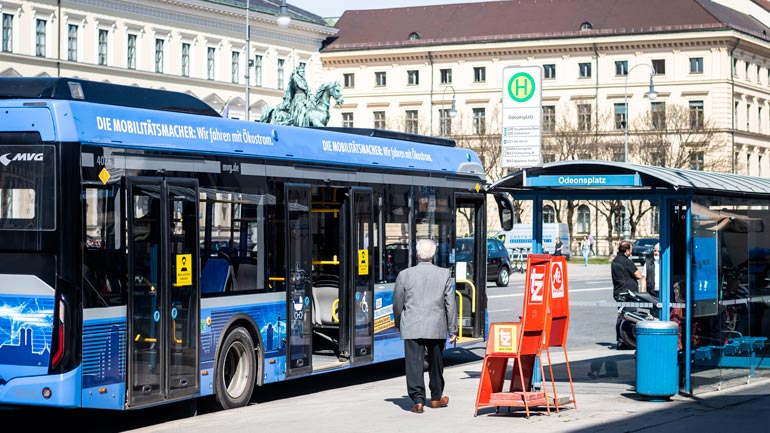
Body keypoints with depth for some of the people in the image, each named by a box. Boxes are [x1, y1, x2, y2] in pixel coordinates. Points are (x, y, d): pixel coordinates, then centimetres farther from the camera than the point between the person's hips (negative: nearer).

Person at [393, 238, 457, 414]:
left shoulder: (404, 275, -3)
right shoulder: (444, 274, -1)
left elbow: (397, 303, 5)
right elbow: (450, 304, 2)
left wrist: (398, 324, 22)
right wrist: (452, 329, 8)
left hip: (412, 328, -2)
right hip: (437, 328, 2)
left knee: (414, 364, -2)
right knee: (436, 363, 17)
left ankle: (418, 400, -10)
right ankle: (436, 398, 29)